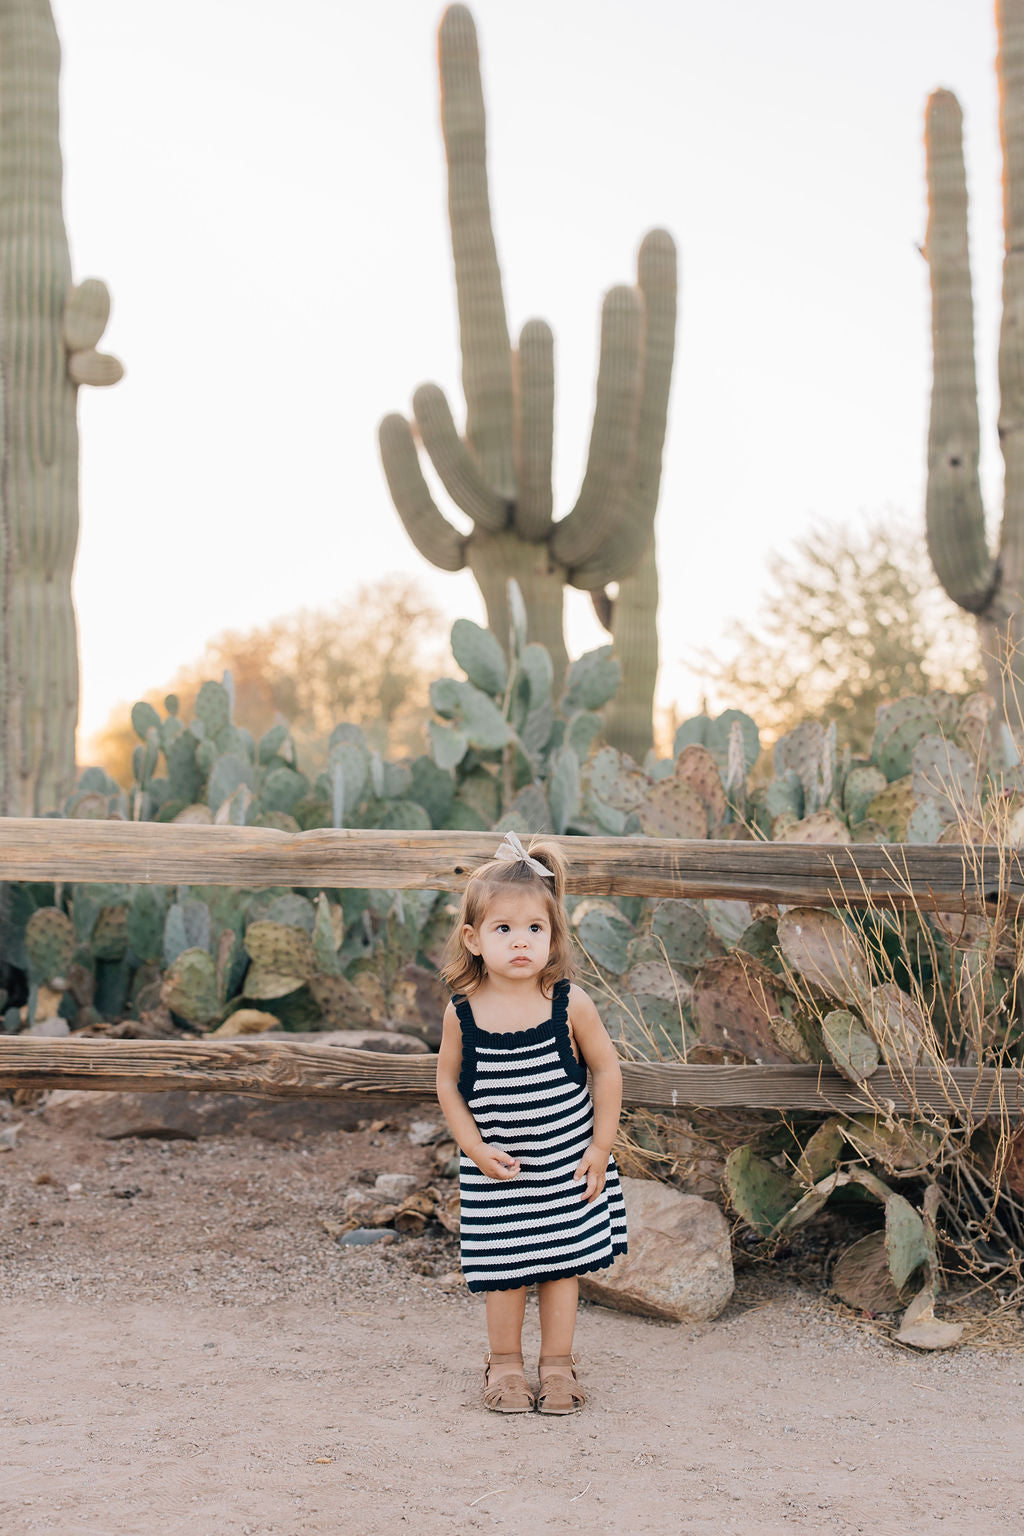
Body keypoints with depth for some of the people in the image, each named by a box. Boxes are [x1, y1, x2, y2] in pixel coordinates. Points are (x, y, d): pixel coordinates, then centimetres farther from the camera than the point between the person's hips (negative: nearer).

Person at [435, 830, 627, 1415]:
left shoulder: (570, 1003, -13)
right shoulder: (463, 1013, -11)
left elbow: (607, 1070, -4)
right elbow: (448, 1083, 1)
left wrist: (600, 1148, -5)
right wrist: (475, 1148, -8)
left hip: (568, 1163, 0)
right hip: (498, 1169, 0)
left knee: (563, 1264, 10)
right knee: (505, 1268, 9)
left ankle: (558, 1363, 27)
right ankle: (504, 1363, 29)